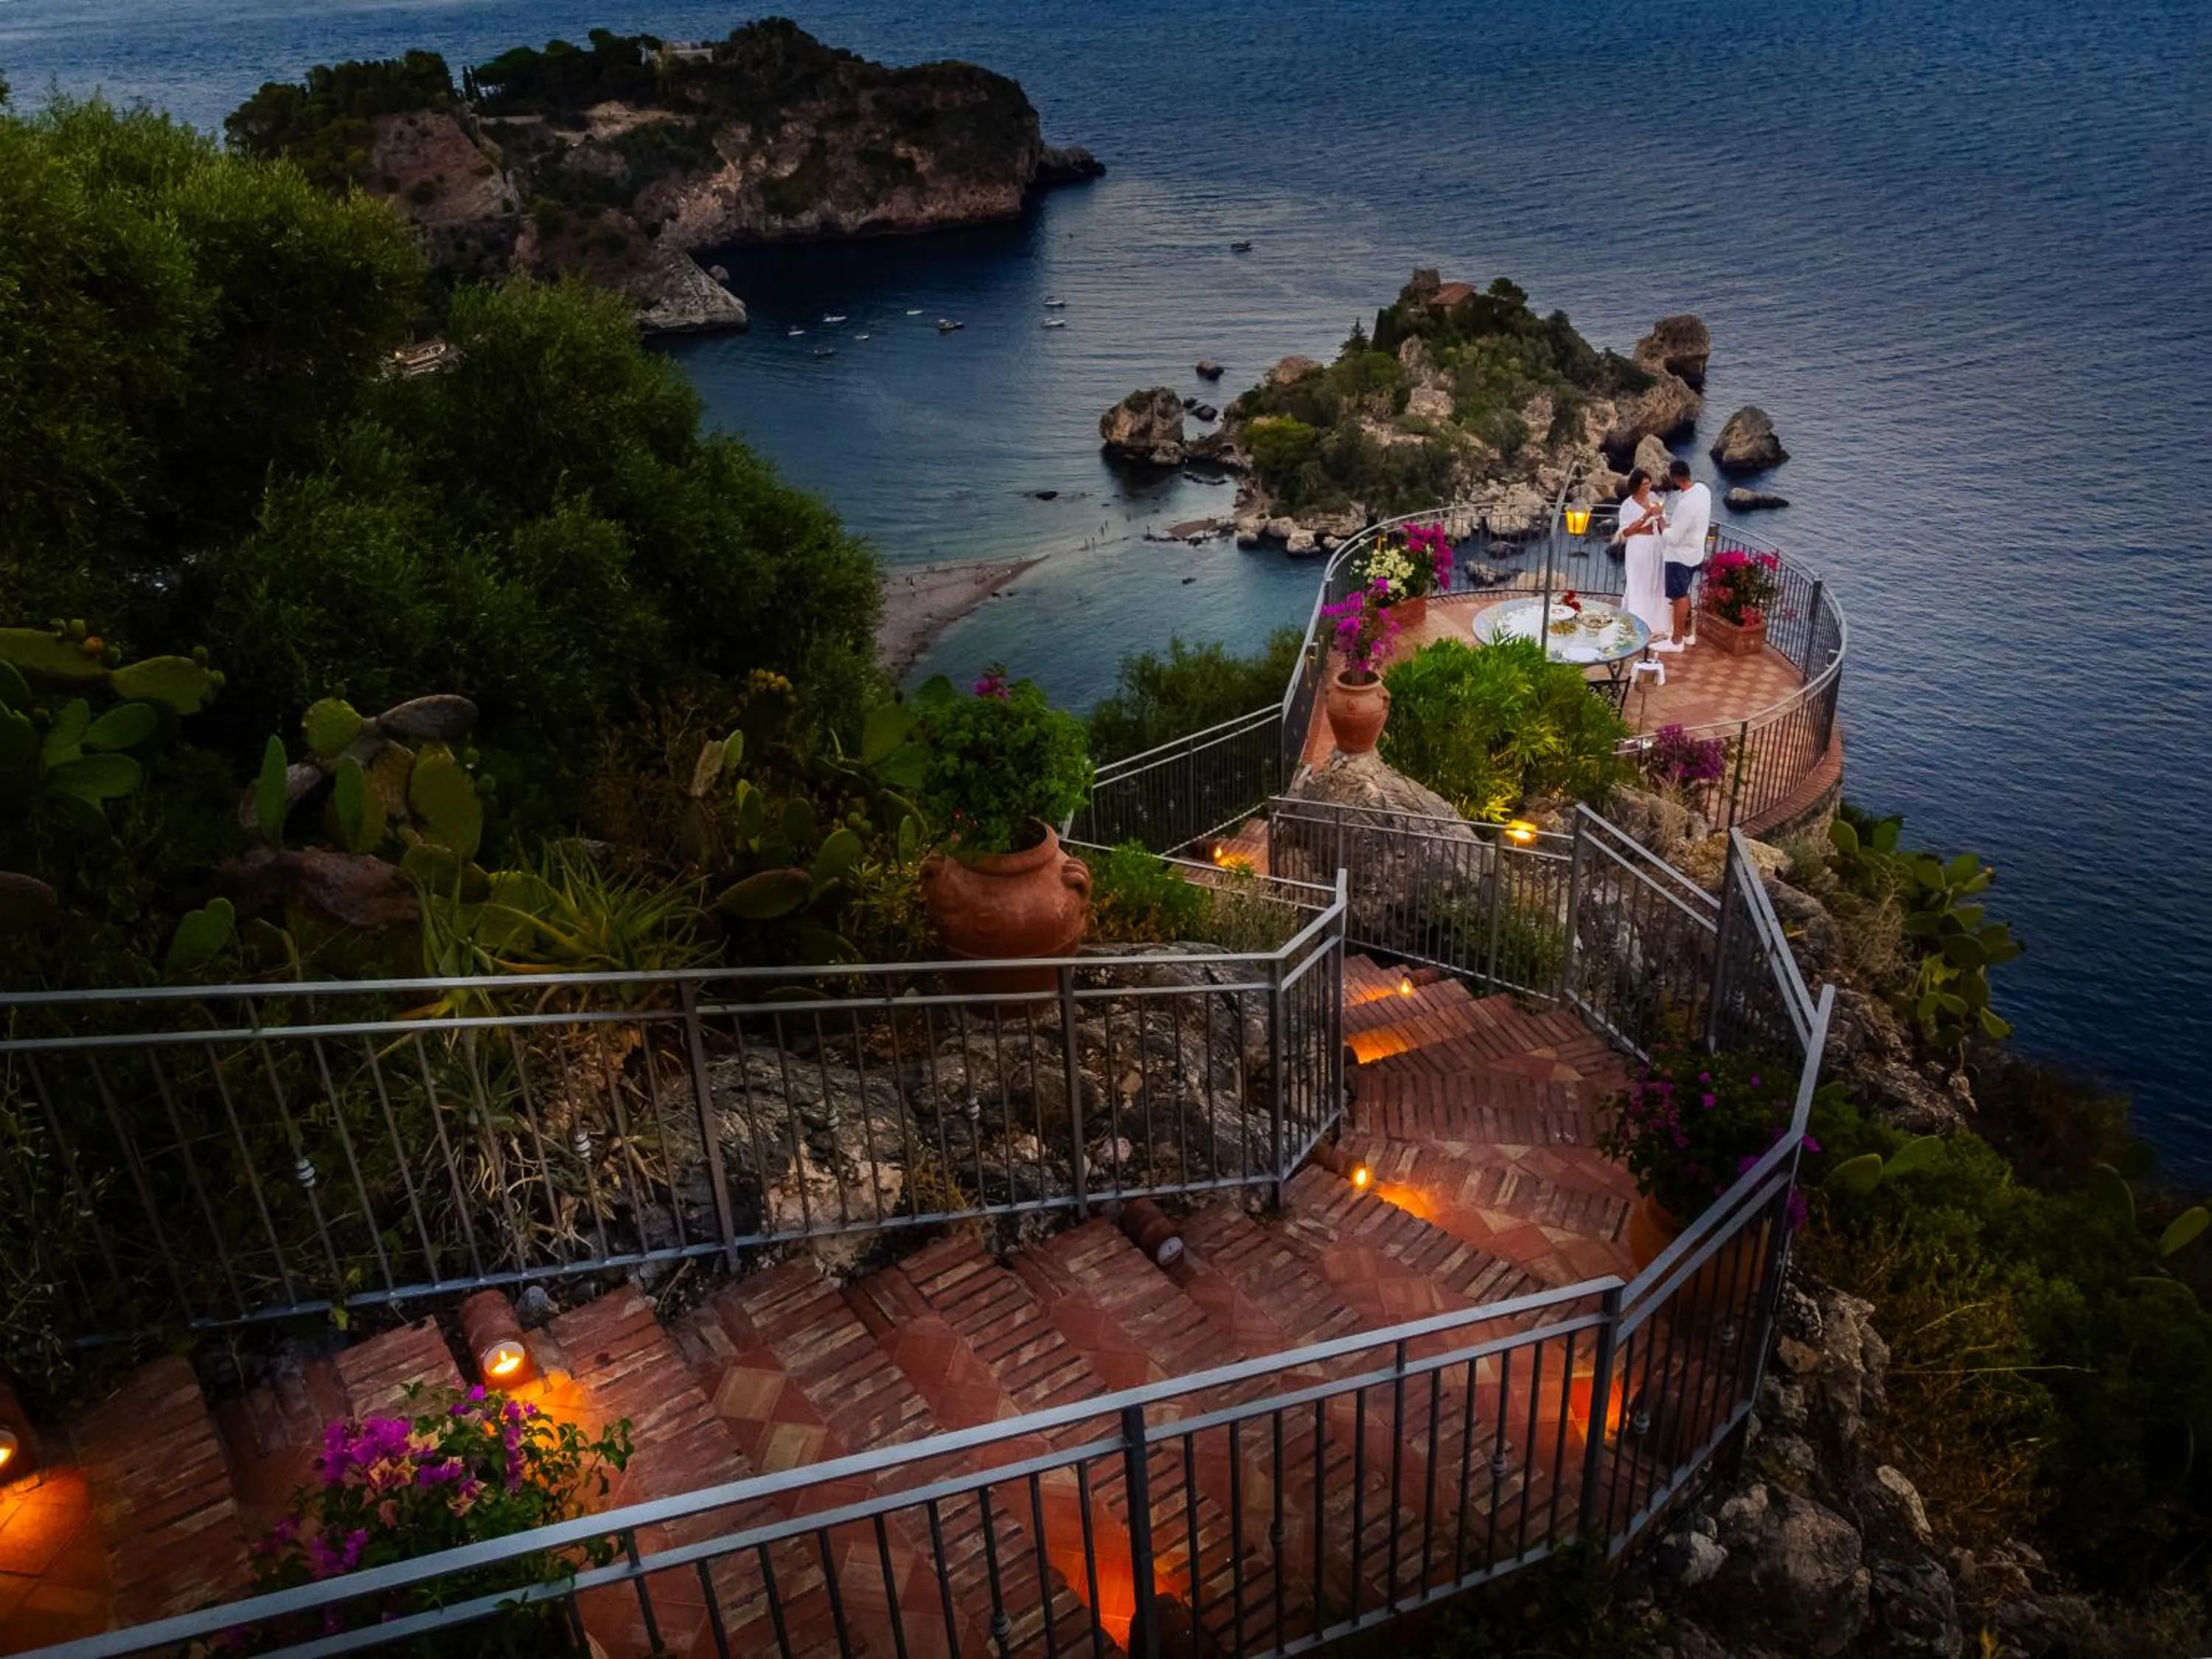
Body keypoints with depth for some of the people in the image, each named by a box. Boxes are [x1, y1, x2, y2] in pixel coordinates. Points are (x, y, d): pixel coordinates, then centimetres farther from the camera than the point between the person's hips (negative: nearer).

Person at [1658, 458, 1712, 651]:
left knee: (1679, 597, 4)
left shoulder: (1686, 505, -33)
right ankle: (1687, 632, 35)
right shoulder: (1702, 489, -5)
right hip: (1694, 552, 9)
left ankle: (1677, 640, 15)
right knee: (1683, 593, 23)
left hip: (1681, 556, -9)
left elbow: (1673, 538, -25)